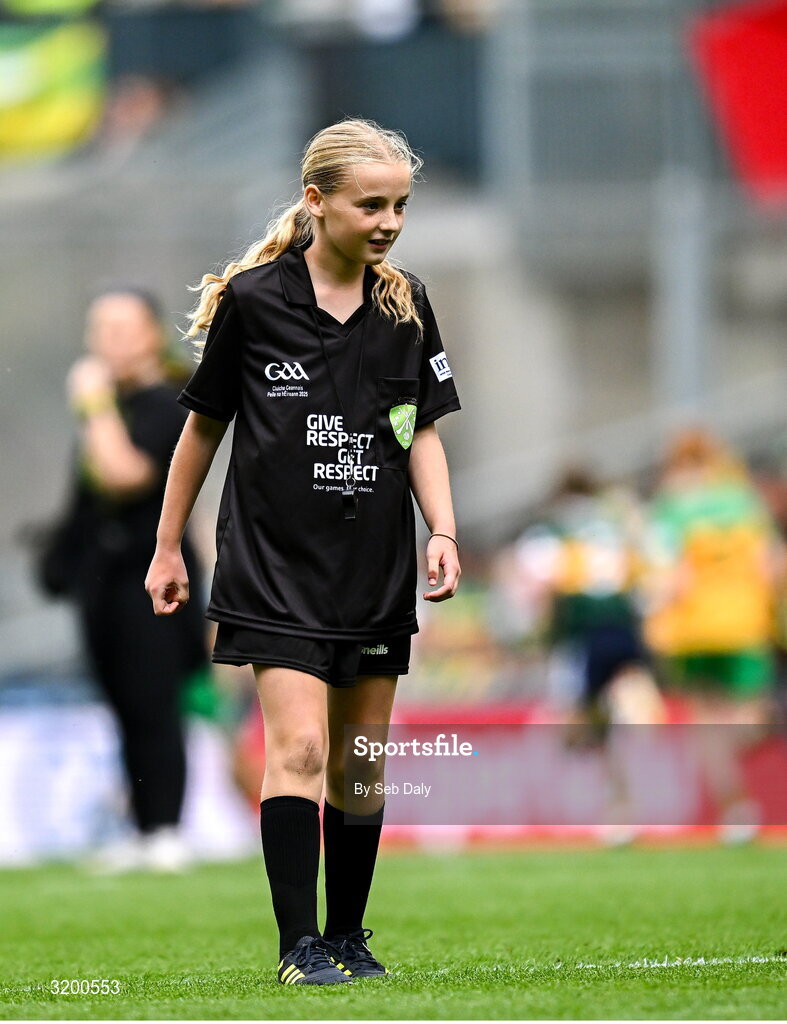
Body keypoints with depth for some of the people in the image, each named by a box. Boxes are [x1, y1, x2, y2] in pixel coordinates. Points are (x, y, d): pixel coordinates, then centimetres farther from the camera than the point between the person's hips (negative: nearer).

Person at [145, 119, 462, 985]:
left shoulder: (405, 306, 5)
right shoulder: (251, 300, -6)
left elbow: (422, 432, 11)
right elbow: (203, 425, 4)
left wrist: (443, 533, -4)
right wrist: (168, 548, 9)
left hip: (377, 570, 4)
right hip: (275, 563, -4)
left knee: (361, 766, 9)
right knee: (299, 747, -15)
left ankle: (348, 935, 20)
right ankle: (298, 945, -14)